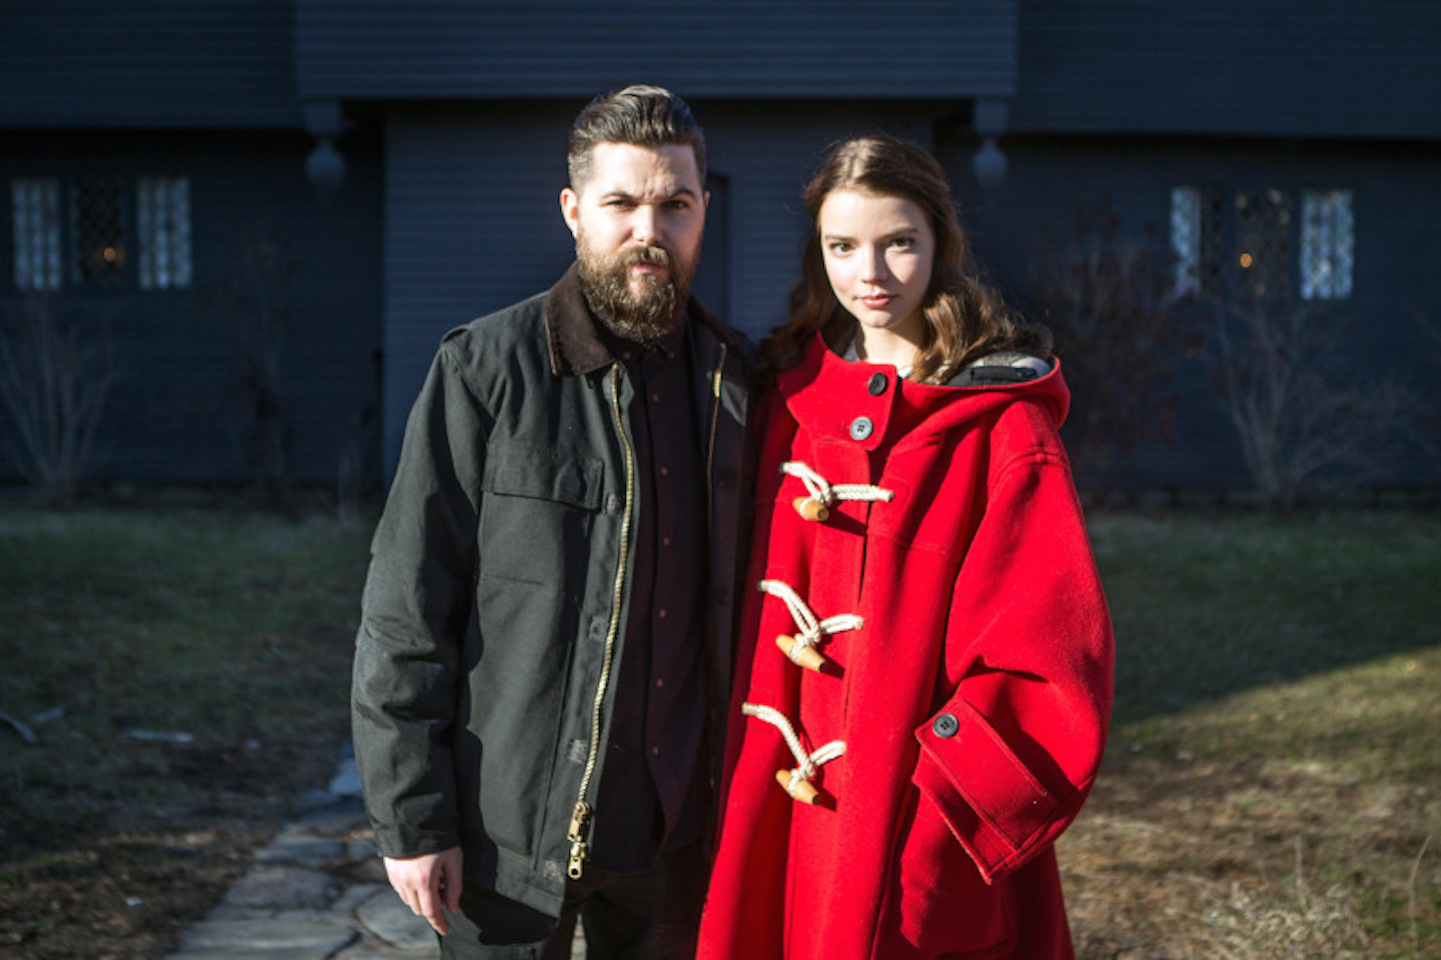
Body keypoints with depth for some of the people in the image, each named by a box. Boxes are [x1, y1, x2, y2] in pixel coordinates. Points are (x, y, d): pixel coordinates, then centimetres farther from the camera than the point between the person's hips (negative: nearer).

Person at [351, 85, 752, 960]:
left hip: (677, 831, 4)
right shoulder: (485, 371, -8)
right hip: (511, 832, -4)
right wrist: (411, 818, -10)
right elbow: (406, 612, -7)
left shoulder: (734, 379, 5)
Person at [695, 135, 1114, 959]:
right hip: (789, 822, 4)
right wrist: (751, 786, 4)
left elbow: (1051, 666, -11)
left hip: (930, 854, -4)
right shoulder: (792, 402, 5)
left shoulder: (1005, 428, -9)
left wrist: (939, 810, -18)